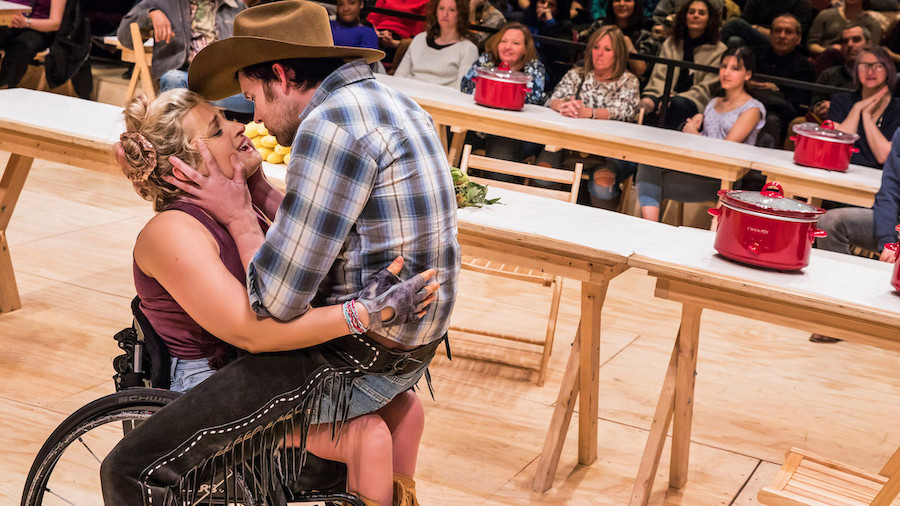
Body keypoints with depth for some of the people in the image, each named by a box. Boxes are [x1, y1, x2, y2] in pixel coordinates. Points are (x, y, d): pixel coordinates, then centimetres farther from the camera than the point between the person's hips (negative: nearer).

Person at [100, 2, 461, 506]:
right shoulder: (389, 100, 11)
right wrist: (256, 186, 13)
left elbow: (278, 301, -21)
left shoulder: (331, 123, -21)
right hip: (410, 347, 11)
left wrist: (238, 217, -6)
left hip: (357, 366, -11)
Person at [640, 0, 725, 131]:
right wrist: (651, 98, -15)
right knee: (646, 103, -31)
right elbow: (660, 76, 10)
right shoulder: (671, 43, 20)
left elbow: (707, 88, -1)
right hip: (667, 97, 2)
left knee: (679, 103, -37)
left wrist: (673, 101, -16)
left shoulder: (718, 50, 8)